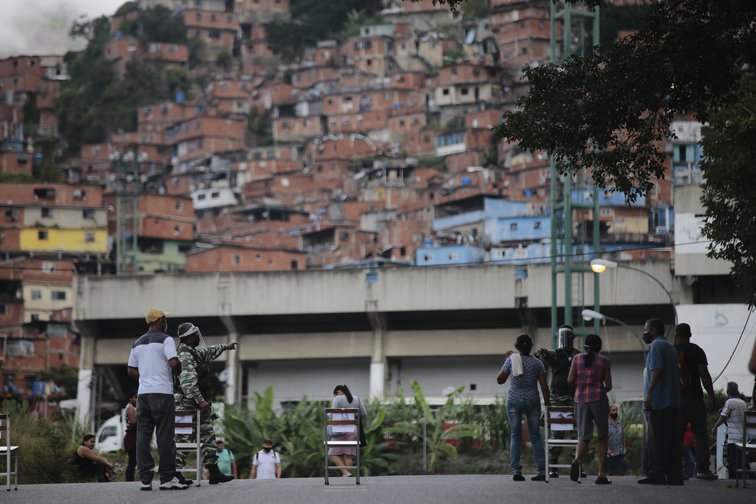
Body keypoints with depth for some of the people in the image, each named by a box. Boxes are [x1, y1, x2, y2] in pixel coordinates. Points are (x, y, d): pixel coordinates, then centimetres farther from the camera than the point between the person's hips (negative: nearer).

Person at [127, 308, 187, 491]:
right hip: (162, 393, -6)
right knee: (165, 436, -3)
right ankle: (167, 479, -2)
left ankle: (145, 479, 1)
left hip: (143, 393, 6)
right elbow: (174, 362, -17)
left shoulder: (137, 343, 16)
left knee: (143, 436, 3)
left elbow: (131, 371, 18)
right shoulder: (165, 340, -5)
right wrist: (178, 373, 2)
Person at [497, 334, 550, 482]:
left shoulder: (511, 360, -2)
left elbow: (500, 380, 7)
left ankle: (516, 471, -4)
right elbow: (544, 386, -2)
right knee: (535, 436, 6)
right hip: (532, 400, 1)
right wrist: (547, 405, 3)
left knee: (515, 436, 5)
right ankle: (541, 471, -2)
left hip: (514, 400, -1)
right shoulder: (537, 363, 1)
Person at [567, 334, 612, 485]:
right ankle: (602, 475, 4)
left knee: (584, 436, 3)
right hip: (598, 399, -2)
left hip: (580, 399, 2)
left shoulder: (577, 358, 7)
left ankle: (577, 459, -30)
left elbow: (570, 380, 1)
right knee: (602, 436, 10)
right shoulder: (604, 360, 2)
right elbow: (608, 385, 2)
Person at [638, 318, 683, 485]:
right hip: (673, 402, 9)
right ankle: (674, 474, 4)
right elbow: (678, 374, 23)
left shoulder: (656, 346, -6)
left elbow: (657, 370, -19)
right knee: (672, 439, 6)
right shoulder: (670, 346, 23)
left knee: (657, 439, -8)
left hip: (658, 402, -9)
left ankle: (657, 474, -11)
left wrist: (649, 393, -21)